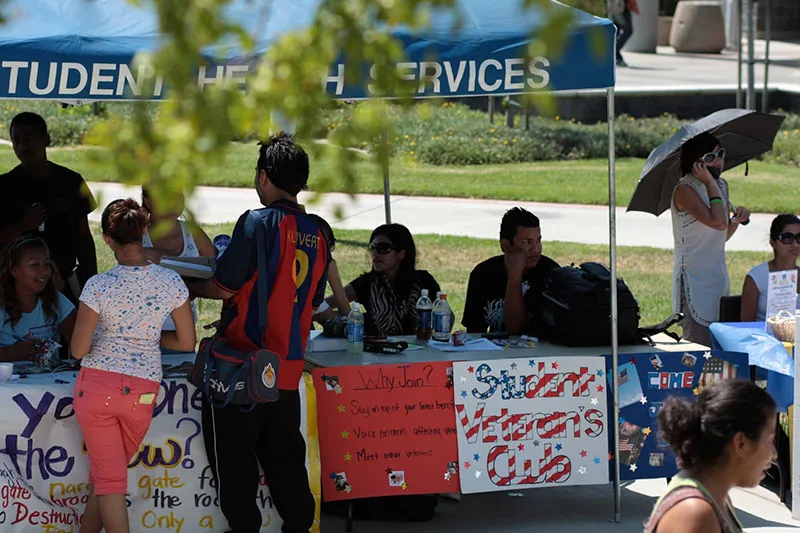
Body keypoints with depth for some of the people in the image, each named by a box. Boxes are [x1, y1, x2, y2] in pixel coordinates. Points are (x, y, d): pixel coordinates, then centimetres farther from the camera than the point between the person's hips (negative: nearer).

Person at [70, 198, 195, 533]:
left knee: (108, 477, 4)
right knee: (108, 474, 20)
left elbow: (78, 350, -8)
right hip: (142, 392, 3)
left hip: (96, 385, -3)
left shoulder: (99, 286, -13)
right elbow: (187, 342, 3)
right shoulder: (171, 282, -6)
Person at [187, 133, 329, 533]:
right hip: (288, 366, 6)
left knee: (234, 456, 5)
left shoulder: (258, 222, -13)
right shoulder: (317, 233, 7)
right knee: (284, 455, 15)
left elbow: (223, 287, -14)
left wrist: (188, 288, 7)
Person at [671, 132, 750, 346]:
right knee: (699, 345, -8)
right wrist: (710, 182, -19)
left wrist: (737, 219, 0)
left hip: (719, 274, 8)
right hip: (694, 278, -8)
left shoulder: (721, 185, 11)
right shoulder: (684, 190, -14)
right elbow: (718, 222, -26)